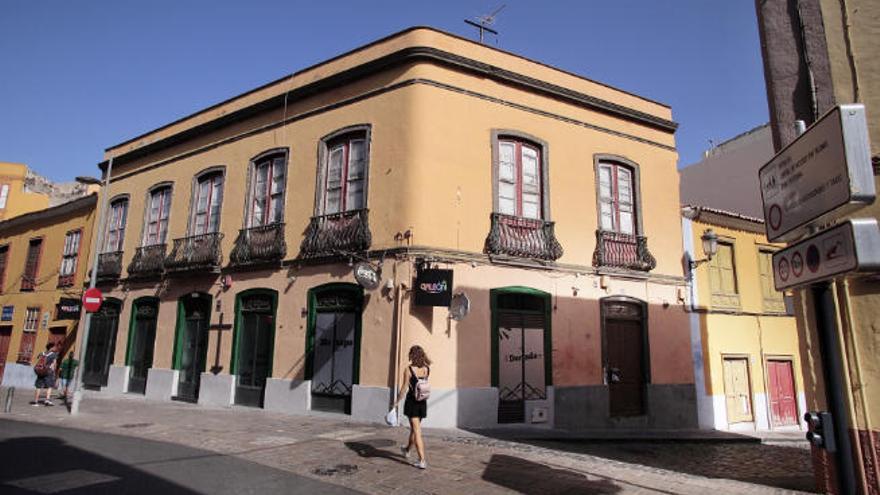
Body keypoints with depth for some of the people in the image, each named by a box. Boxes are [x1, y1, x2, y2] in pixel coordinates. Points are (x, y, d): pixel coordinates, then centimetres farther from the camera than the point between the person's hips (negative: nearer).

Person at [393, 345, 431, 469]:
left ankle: (422, 460, -5)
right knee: (414, 428, 23)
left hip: (412, 402, -5)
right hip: (423, 402, 5)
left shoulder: (408, 369, -13)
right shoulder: (426, 369, -1)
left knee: (417, 431, -2)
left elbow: (404, 388, -13)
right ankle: (407, 450, 45)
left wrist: (397, 402, -3)